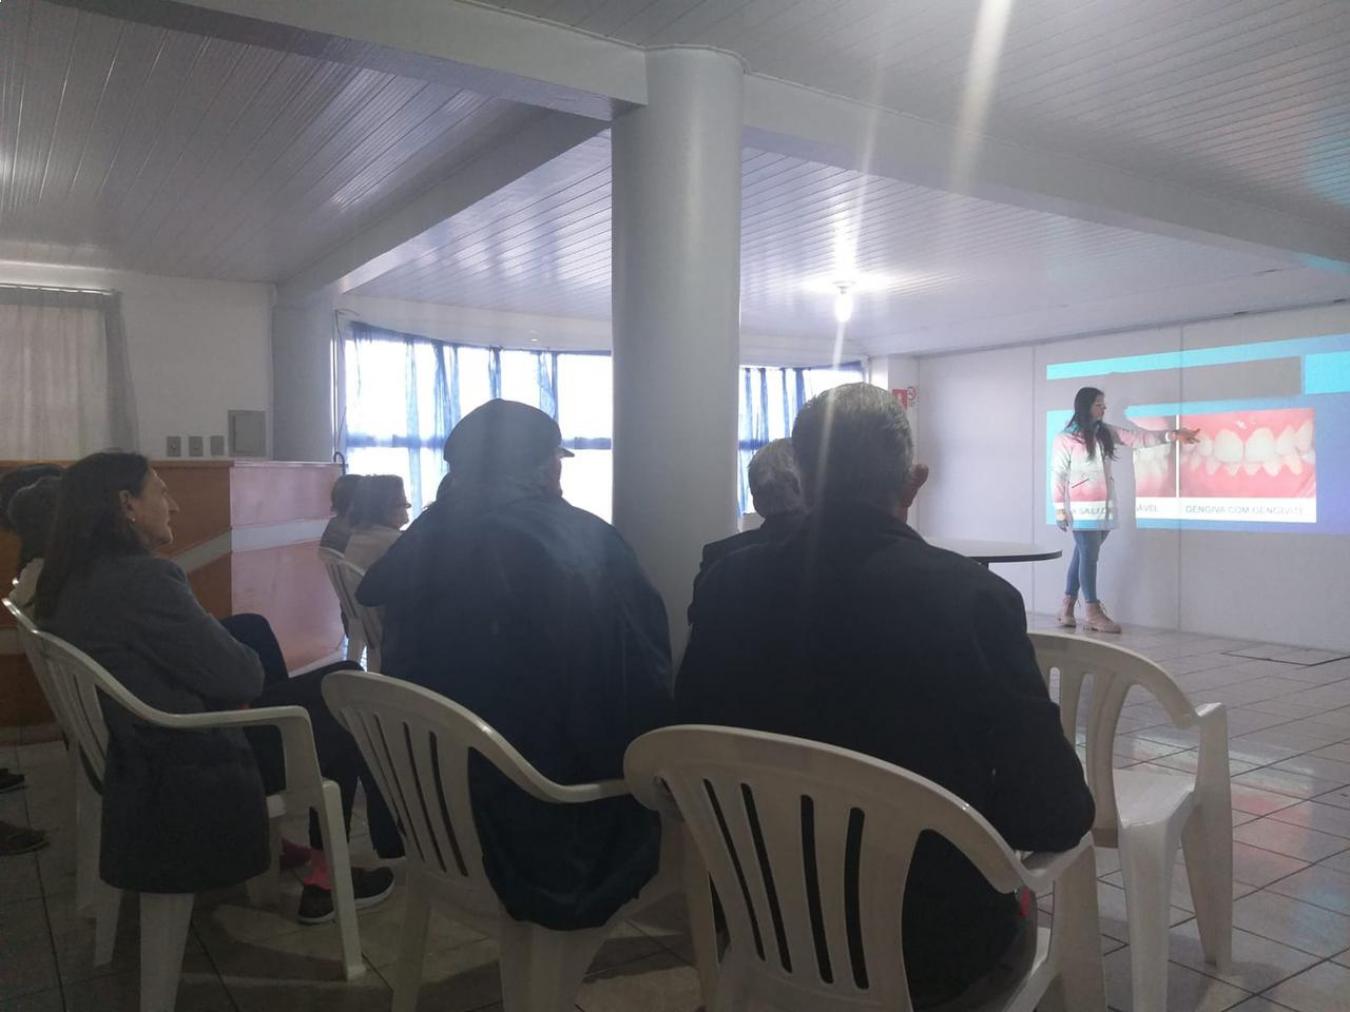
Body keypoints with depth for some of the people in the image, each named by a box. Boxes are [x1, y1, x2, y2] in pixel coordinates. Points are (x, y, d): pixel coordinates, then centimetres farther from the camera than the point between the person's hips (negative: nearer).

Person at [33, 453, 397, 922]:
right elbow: (239, 678, -19)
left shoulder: (72, 583, 3)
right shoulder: (143, 579, -24)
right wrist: (251, 660, 1)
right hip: (189, 775, -9)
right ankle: (324, 874, 19)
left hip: (131, 762, 9)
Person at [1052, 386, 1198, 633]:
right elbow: (1058, 475, -7)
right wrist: (1060, 509, -10)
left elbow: (1138, 438, 7)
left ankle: (1067, 606, 19)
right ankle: (1093, 613, 0)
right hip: (1082, 508, -6)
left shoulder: (1106, 433, 11)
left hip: (1105, 506, 6)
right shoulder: (1065, 438, -7)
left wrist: (1171, 435, -6)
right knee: (1089, 556, -5)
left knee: (1083, 555, 10)